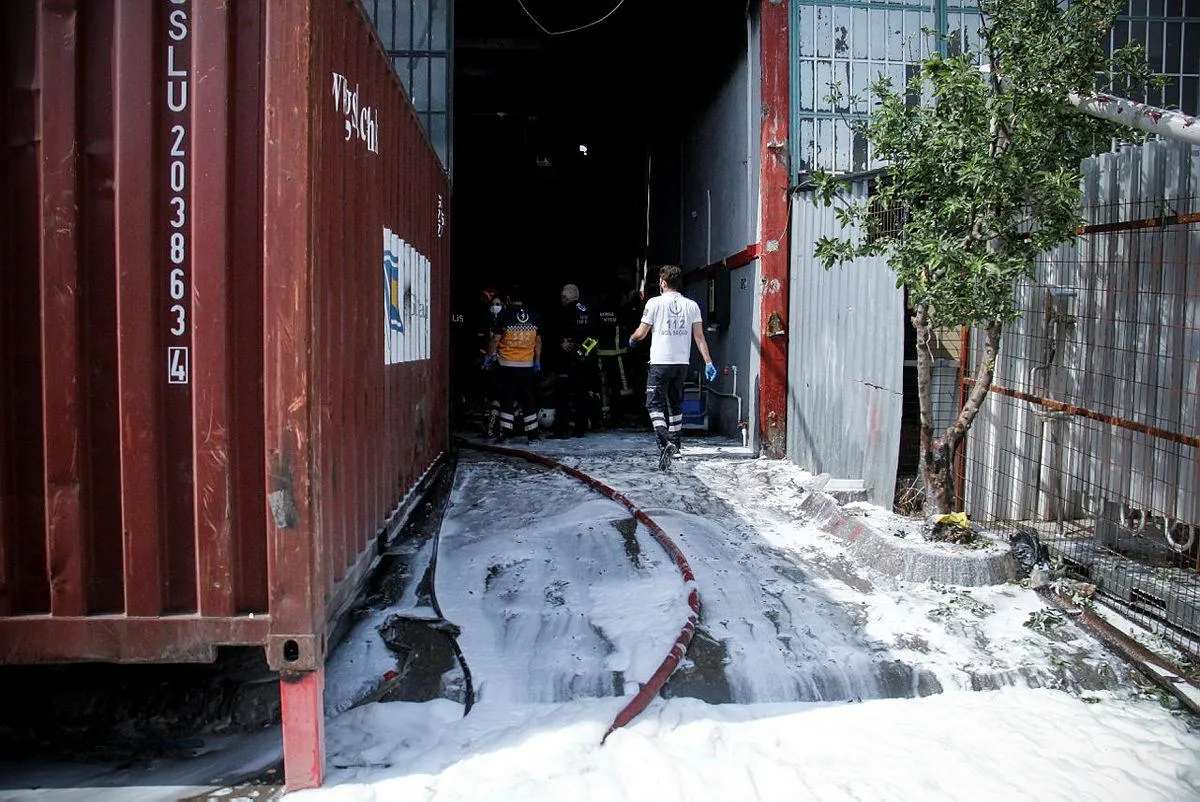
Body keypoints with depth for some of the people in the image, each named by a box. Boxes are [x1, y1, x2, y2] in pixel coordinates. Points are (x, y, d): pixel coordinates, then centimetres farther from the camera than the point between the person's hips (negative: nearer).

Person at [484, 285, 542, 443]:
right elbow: (538, 341, 9)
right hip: (527, 365, 3)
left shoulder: (504, 314, -6)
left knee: (507, 399, 3)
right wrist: (537, 361, 17)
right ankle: (532, 435, 11)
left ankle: (505, 433, 1)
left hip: (508, 365, -3)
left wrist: (489, 356, 6)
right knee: (528, 400, 9)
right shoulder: (533, 316, 5)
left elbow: (495, 339, -7)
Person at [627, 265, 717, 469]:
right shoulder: (691, 305, 4)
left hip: (660, 362, -5)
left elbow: (641, 333, -3)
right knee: (675, 404, 18)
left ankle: (665, 443, -23)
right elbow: (699, 337, 0)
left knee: (655, 404, -2)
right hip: (682, 362, 5)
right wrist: (708, 362, 2)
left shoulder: (655, 302, -7)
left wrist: (631, 339, 19)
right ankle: (675, 446, 28)